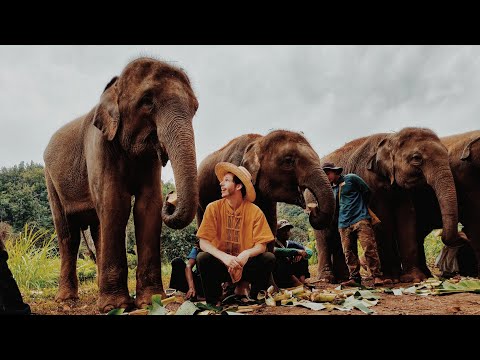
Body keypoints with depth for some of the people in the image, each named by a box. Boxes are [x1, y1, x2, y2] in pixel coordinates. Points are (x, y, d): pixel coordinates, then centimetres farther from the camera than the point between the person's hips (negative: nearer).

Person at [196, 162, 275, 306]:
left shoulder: (254, 211, -8)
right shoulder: (214, 208, -8)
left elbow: (261, 245, -10)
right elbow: (204, 243, -14)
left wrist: (247, 253, -33)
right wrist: (224, 256, -32)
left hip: (245, 265, 0)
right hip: (220, 264, 0)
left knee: (269, 258, -24)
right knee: (203, 258, -29)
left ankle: (243, 286, 1)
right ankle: (213, 302, -6)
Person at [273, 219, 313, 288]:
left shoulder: (292, 244, 6)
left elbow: (309, 251, -2)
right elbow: (275, 251, -36)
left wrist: (301, 254, -25)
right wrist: (296, 252, -36)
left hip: (290, 275, 6)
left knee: (303, 258, -4)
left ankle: (302, 282, -21)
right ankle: (300, 285, -30)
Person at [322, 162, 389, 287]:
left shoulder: (351, 178, 3)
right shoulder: (332, 189, 20)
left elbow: (366, 191, 7)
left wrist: (360, 207, 12)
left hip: (360, 219, -6)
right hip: (344, 224, 6)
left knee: (370, 248, -13)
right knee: (349, 253, 2)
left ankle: (377, 277, -11)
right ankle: (354, 278, 8)